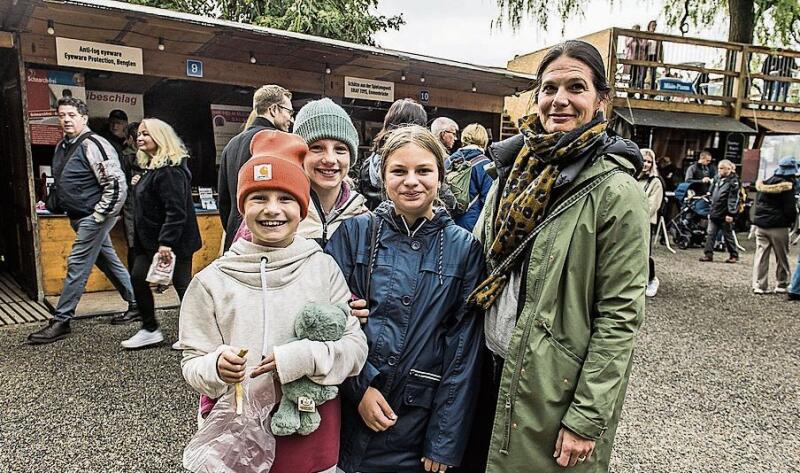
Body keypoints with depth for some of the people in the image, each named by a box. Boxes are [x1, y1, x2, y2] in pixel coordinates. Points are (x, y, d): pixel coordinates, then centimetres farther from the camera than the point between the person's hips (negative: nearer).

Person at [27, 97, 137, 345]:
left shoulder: (93, 145, -16)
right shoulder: (62, 147, 13)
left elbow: (116, 183, -21)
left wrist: (99, 215, -19)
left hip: (94, 217, -10)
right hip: (80, 218, 10)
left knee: (77, 266, -6)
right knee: (109, 261, 14)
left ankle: (60, 321, 3)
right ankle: (136, 304, 25)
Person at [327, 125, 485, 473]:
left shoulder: (464, 248, -4)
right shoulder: (354, 233, -4)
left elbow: (463, 349, -4)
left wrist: (445, 442, -4)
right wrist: (359, 386, -12)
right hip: (349, 414, 0)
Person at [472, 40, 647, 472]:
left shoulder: (615, 191, -14)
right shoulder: (515, 170, 3)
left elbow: (619, 316, -15)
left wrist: (588, 419, -14)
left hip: (558, 387, -5)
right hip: (497, 371, 6)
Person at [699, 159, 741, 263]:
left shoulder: (733, 181, -10)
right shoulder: (717, 178, 10)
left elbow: (733, 199, -16)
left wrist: (730, 214, -21)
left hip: (725, 215, -6)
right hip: (714, 213, 6)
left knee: (728, 236, 6)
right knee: (710, 234, 1)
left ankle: (734, 255, 21)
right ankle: (708, 255, 3)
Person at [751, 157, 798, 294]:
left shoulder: (764, 184, 7)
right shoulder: (787, 186, -11)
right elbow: (790, 209, -11)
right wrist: (792, 221, 6)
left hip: (760, 225, 5)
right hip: (778, 227, -5)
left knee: (761, 255, 4)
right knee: (782, 257, 9)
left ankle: (759, 285, 3)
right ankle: (782, 285, 17)